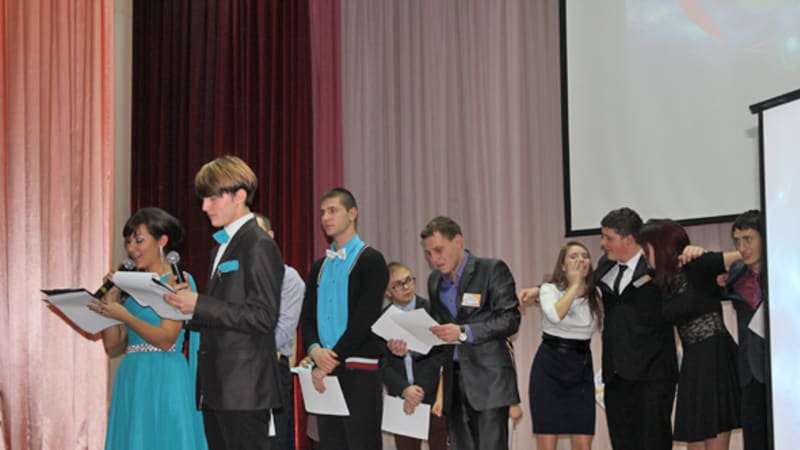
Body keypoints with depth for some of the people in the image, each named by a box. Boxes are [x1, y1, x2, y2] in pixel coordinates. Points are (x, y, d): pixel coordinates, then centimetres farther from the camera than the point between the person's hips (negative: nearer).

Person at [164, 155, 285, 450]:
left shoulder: (259, 246, -10)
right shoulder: (222, 247, 20)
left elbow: (264, 317, -18)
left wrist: (199, 305, -18)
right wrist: (187, 306, 4)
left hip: (245, 389, -9)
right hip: (217, 389, 9)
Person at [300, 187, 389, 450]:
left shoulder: (370, 260, -2)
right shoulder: (319, 267, 17)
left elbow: (365, 319, -10)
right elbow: (307, 317, 13)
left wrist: (333, 359, -12)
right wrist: (315, 350, -8)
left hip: (359, 371, -6)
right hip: (325, 371, 6)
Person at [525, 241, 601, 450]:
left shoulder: (596, 294, 8)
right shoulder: (550, 289, -4)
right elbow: (555, 315, -25)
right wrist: (575, 284, -16)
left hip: (582, 368, 3)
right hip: (549, 365, -3)